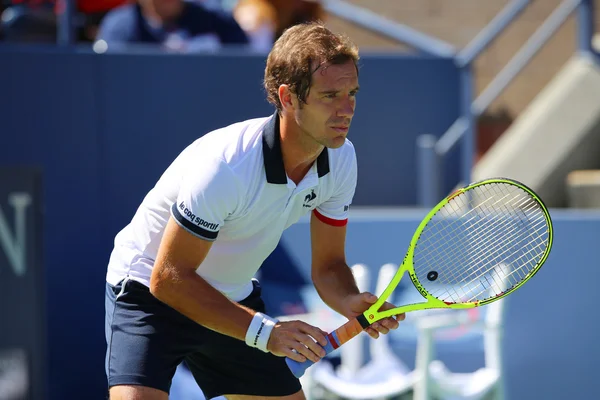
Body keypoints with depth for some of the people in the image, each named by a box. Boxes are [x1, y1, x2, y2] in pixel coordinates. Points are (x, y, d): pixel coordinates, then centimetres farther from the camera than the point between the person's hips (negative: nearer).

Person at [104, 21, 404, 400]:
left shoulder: (341, 158, -11)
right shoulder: (225, 166, -33)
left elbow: (328, 265, -2)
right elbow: (168, 277, -28)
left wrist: (352, 302, -25)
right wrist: (263, 330, -32)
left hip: (234, 296, 7)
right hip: (150, 291, -7)